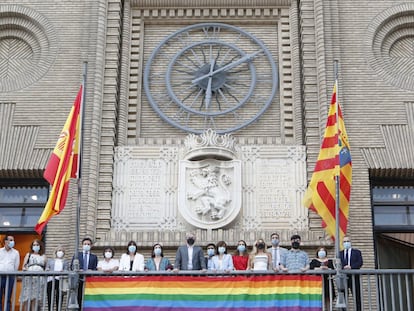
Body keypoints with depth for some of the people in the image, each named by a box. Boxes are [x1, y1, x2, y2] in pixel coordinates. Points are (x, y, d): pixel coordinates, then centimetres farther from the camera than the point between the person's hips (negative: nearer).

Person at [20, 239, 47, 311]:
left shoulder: (43, 256, 17)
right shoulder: (28, 254, 17)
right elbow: (23, 266, 10)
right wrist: (24, 268, -9)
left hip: (39, 278, 0)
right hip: (29, 277, 0)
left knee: (36, 298, -4)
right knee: (27, 297, -6)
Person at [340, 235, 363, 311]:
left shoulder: (357, 252, 11)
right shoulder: (340, 253, 16)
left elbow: (360, 262, -2)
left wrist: (351, 267, -16)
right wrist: (343, 267, -16)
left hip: (354, 277, -1)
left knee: (357, 297, -1)